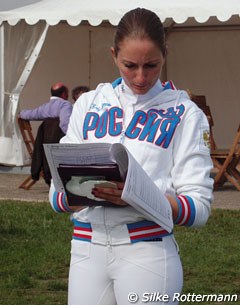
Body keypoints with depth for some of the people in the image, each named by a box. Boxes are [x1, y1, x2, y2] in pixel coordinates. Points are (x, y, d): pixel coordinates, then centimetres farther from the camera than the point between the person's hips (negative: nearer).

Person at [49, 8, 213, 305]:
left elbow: (199, 207, -5)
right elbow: (57, 194, 7)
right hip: (87, 249, 3)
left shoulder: (184, 113, 2)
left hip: (148, 250, -3)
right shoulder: (88, 104, 11)